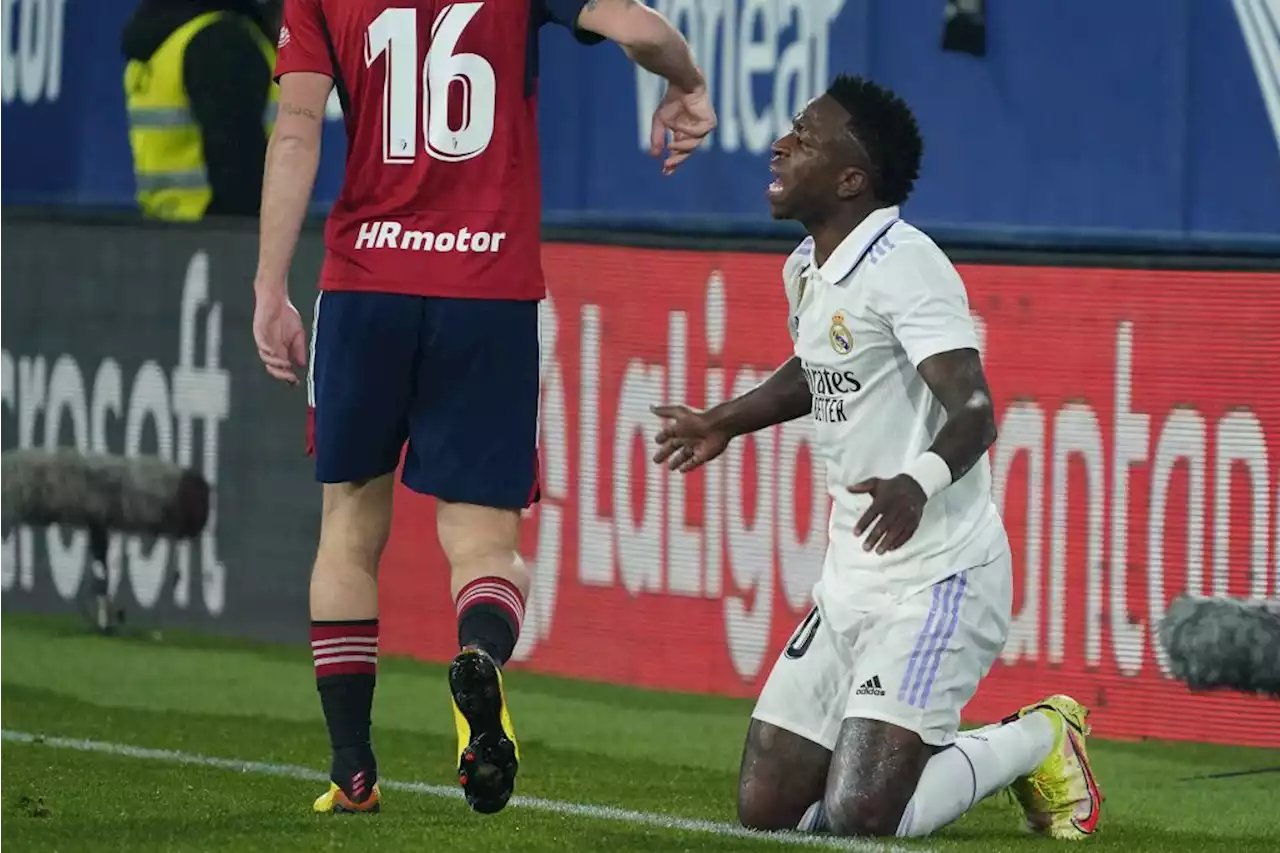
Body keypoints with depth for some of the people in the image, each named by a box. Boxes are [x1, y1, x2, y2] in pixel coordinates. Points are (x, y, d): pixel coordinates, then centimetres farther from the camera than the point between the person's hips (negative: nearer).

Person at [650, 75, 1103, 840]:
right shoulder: (807, 270, 10)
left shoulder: (903, 264, -17)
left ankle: (1036, 742, 7)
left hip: (937, 578, -9)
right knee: (767, 806, 3)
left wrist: (919, 483, -47)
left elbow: (974, 412, -28)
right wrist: (723, 424, 42)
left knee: (862, 815, -18)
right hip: (852, 577, 9)